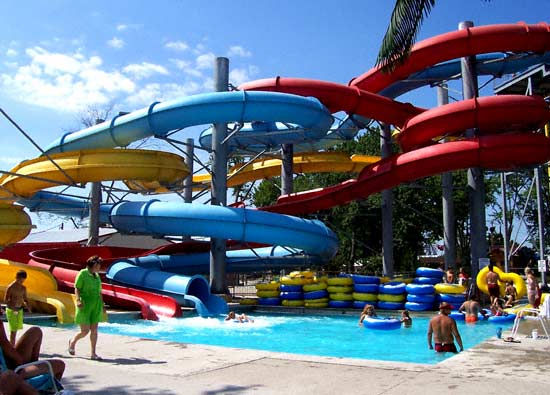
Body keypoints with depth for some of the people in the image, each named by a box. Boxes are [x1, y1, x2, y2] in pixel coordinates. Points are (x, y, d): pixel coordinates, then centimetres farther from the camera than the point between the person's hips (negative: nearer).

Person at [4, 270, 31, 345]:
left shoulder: (23, 288, 6)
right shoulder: (10, 287, -13)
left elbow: (25, 300, 11)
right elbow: (6, 299, -14)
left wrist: (27, 305, -10)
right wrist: (13, 307, -28)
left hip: (19, 310, 6)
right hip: (11, 310, -6)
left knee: (17, 328, 11)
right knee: (13, 329, -9)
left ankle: (12, 345, 24)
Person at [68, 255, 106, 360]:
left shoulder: (97, 276, 14)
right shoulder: (82, 273, -6)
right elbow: (77, 289, -11)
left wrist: (102, 305, 19)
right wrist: (78, 300, -25)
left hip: (95, 306, 6)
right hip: (85, 306, -6)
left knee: (94, 330, 3)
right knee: (85, 331, -5)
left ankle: (93, 354, 8)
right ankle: (73, 341, 25)